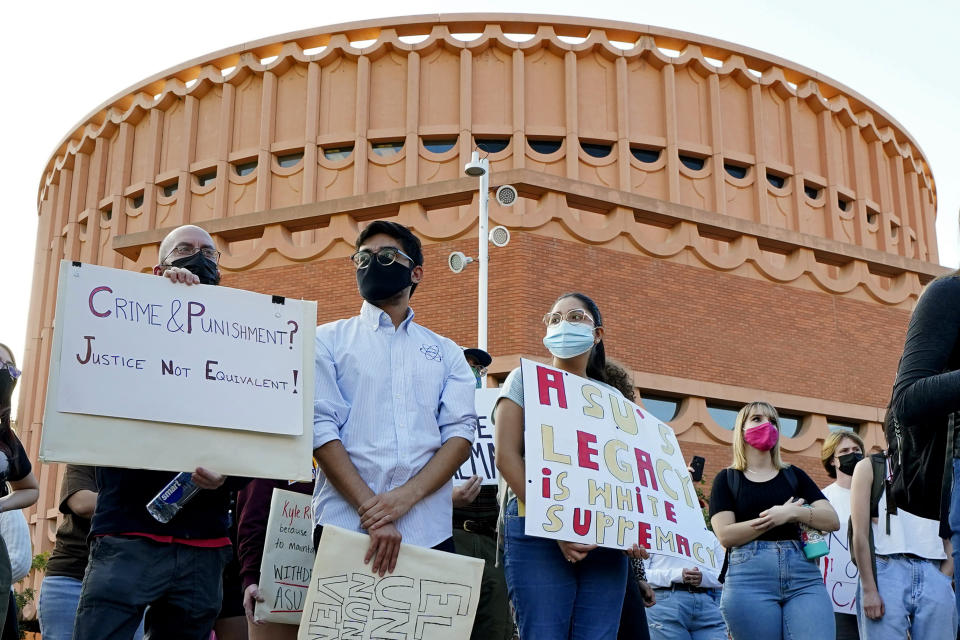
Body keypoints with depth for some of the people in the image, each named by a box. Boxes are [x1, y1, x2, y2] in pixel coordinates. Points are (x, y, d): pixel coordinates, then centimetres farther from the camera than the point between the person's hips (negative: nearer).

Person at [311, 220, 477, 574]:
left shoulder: (446, 353, 15)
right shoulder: (329, 340, 9)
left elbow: (461, 433, 2)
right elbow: (320, 428, -4)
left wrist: (406, 496, -14)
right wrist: (370, 509, -15)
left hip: (429, 531, 2)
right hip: (346, 525, -1)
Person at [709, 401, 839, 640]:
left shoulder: (794, 475, 19)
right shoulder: (727, 479, 11)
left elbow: (832, 520, 9)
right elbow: (725, 536, -3)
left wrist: (794, 513, -9)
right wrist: (778, 517, -7)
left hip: (803, 575, 2)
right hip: (749, 577, -2)